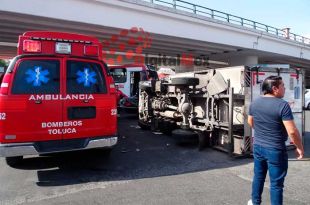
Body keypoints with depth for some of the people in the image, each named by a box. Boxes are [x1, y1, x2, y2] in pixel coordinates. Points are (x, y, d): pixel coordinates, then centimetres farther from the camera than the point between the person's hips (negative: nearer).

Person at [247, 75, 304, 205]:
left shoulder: (254, 103, 1)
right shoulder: (282, 105, -19)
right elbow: (292, 132, -21)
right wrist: (300, 147, -6)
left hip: (257, 146, 6)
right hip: (275, 150, -6)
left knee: (258, 176, 22)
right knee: (276, 183, 7)